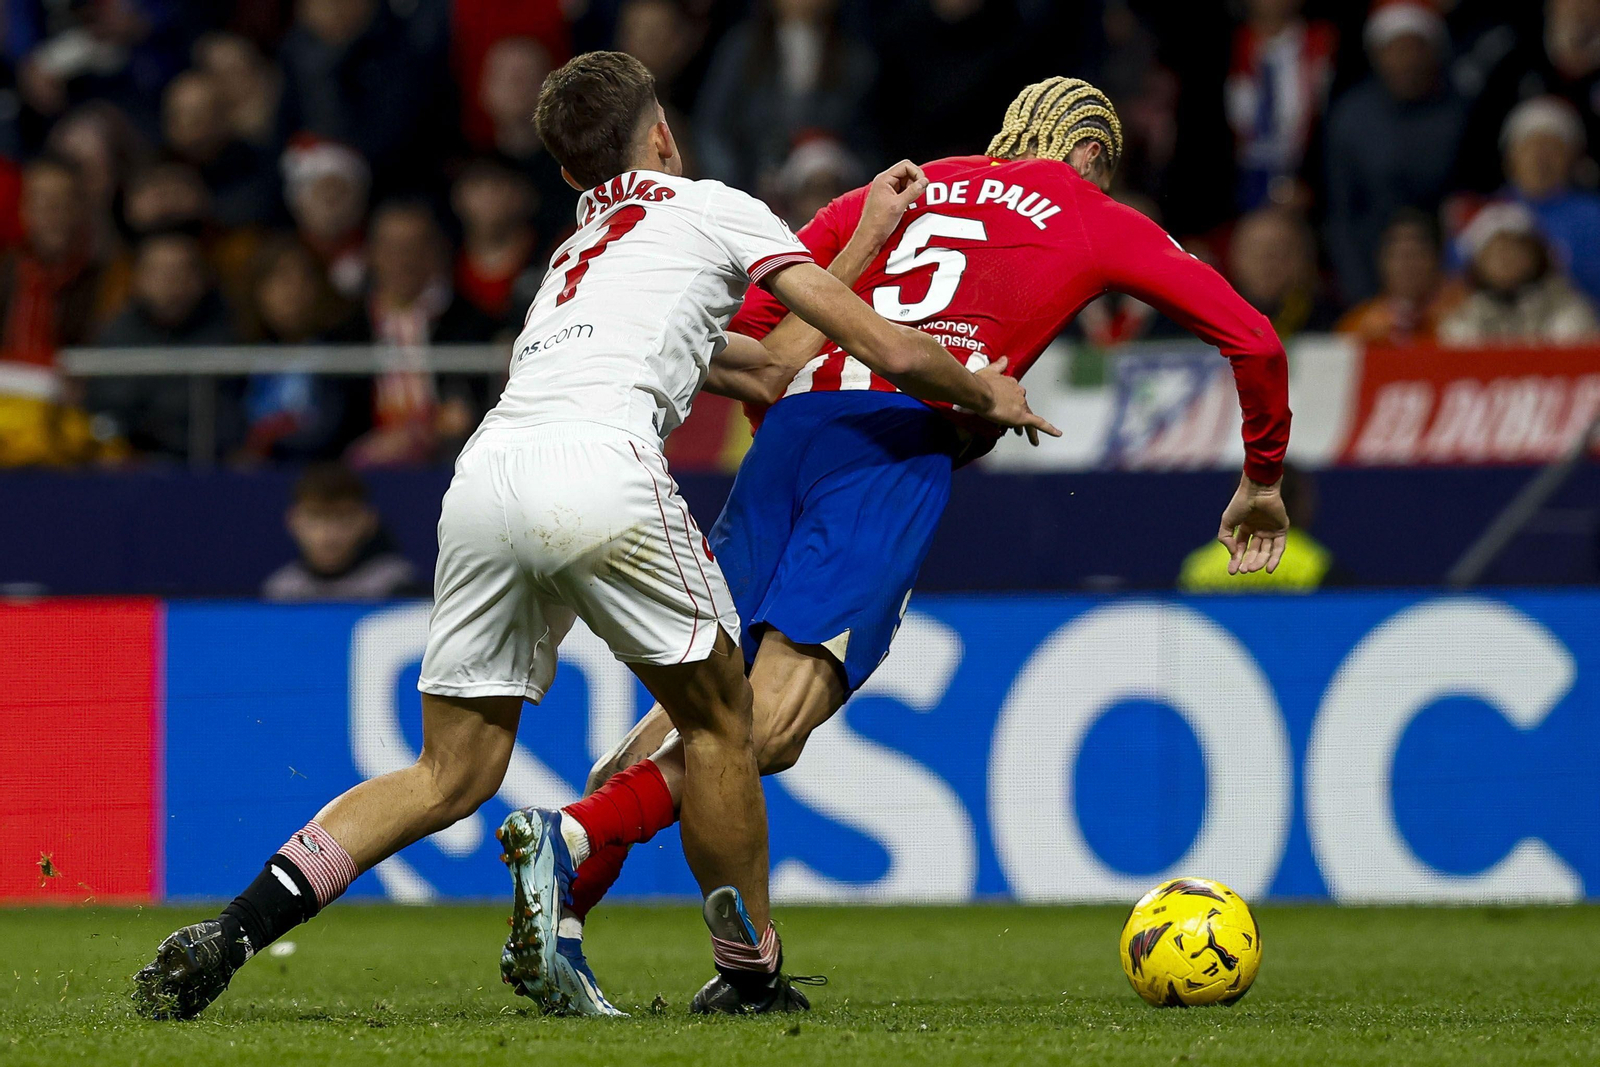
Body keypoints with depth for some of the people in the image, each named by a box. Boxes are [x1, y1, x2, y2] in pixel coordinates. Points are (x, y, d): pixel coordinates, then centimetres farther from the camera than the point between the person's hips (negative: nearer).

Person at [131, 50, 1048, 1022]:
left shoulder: (578, 252, 39)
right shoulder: (715, 209, 21)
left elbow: (774, 367, 46)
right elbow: (887, 350, 18)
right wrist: (986, 394, 37)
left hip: (484, 473, 6)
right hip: (600, 465, -6)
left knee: (450, 778, 10)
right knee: (718, 717, 15)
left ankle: (226, 936, -4)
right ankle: (752, 975, 15)